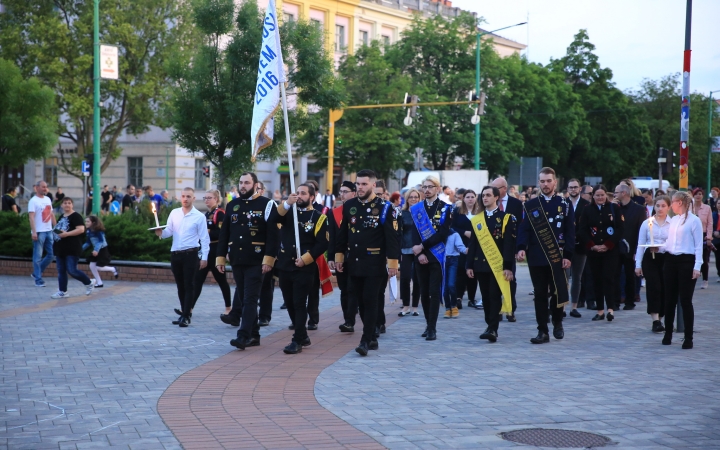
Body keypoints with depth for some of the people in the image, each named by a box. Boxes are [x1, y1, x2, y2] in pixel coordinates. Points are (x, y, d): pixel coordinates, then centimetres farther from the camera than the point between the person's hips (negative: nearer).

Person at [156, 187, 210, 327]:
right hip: (175, 253, 4)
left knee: (189, 286, -3)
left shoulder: (199, 216, -3)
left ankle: (186, 316, -2)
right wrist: (161, 233, -14)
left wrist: (204, 257, -6)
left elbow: (204, 238, -2)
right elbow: (169, 231, 8)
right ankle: (184, 314, 20)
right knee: (180, 286, 11)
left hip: (190, 254, -4)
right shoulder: (174, 213, 8)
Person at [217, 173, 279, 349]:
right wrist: (220, 258, 8)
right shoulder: (232, 205, 11)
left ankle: (244, 336, -11)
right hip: (237, 260, 6)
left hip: (256, 261, -6)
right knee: (242, 296, 10)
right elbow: (224, 233, 12)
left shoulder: (266, 205, -5)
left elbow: (273, 234, -11)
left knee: (250, 299, -8)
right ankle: (253, 335, 18)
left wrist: (269, 259, -18)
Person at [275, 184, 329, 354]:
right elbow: (274, 217, -13)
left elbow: (322, 244, -8)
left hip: (304, 269, -5)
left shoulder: (318, 217, -3)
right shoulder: (288, 211, 9)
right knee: (290, 304, 12)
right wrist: (287, 203, -27)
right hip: (285, 266, 5)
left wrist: (305, 259, -15)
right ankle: (303, 336, 25)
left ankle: (297, 341, -1)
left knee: (299, 304, -5)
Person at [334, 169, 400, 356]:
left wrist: (392, 263, -13)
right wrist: (339, 256, 10)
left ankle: (365, 341, -5)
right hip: (354, 264, 5)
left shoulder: (385, 208, -7)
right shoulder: (349, 206, 7)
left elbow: (392, 238, -9)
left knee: (370, 301, -7)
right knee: (360, 302, 9)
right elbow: (342, 233, 13)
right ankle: (372, 338, 21)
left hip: (374, 265, -5)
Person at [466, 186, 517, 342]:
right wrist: (469, 265, 5)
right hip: (481, 265, 5)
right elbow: (473, 243, 11)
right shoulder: (476, 219, 11)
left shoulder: (506, 218, -2)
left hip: (498, 265, -4)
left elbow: (510, 244, -7)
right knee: (486, 297, 8)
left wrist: (508, 266, -13)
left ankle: (493, 329, -11)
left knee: (495, 296, -9)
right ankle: (490, 326, 18)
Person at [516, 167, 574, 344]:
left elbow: (570, 232, 1)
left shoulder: (565, 205, 4)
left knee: (558, 293, 3)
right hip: (536, 258, 1)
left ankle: (557, 322, 29)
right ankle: (542, 331, 6)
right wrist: (521, 248, -17)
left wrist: (568, 255, -8)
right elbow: (524, 229, 0)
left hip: (557, 257, -1)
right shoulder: (530, 205, 7)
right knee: (540, 295, 2)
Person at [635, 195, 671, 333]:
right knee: (654, 288, -11)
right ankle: (656, 320, -12)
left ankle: (659, 319, 15)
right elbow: (641, 245, 6)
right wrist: (638, 265, 3)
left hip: (667, 258, 0)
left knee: (665, 289, 1)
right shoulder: (647, 223, 5)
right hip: (650, 258, 0)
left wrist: (661, 247, -17)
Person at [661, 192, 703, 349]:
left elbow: (699, 245, -8)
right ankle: (668, 334, 20)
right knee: (670, 299, 9)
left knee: (685, 300, -3)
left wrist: (697, 267, -13)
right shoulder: (673, 220, 13)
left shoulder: (694, 220, -7)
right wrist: (659, 248, -2)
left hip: (686, 261, -6)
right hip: (671, 261, 6)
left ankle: (688, 338, 4)